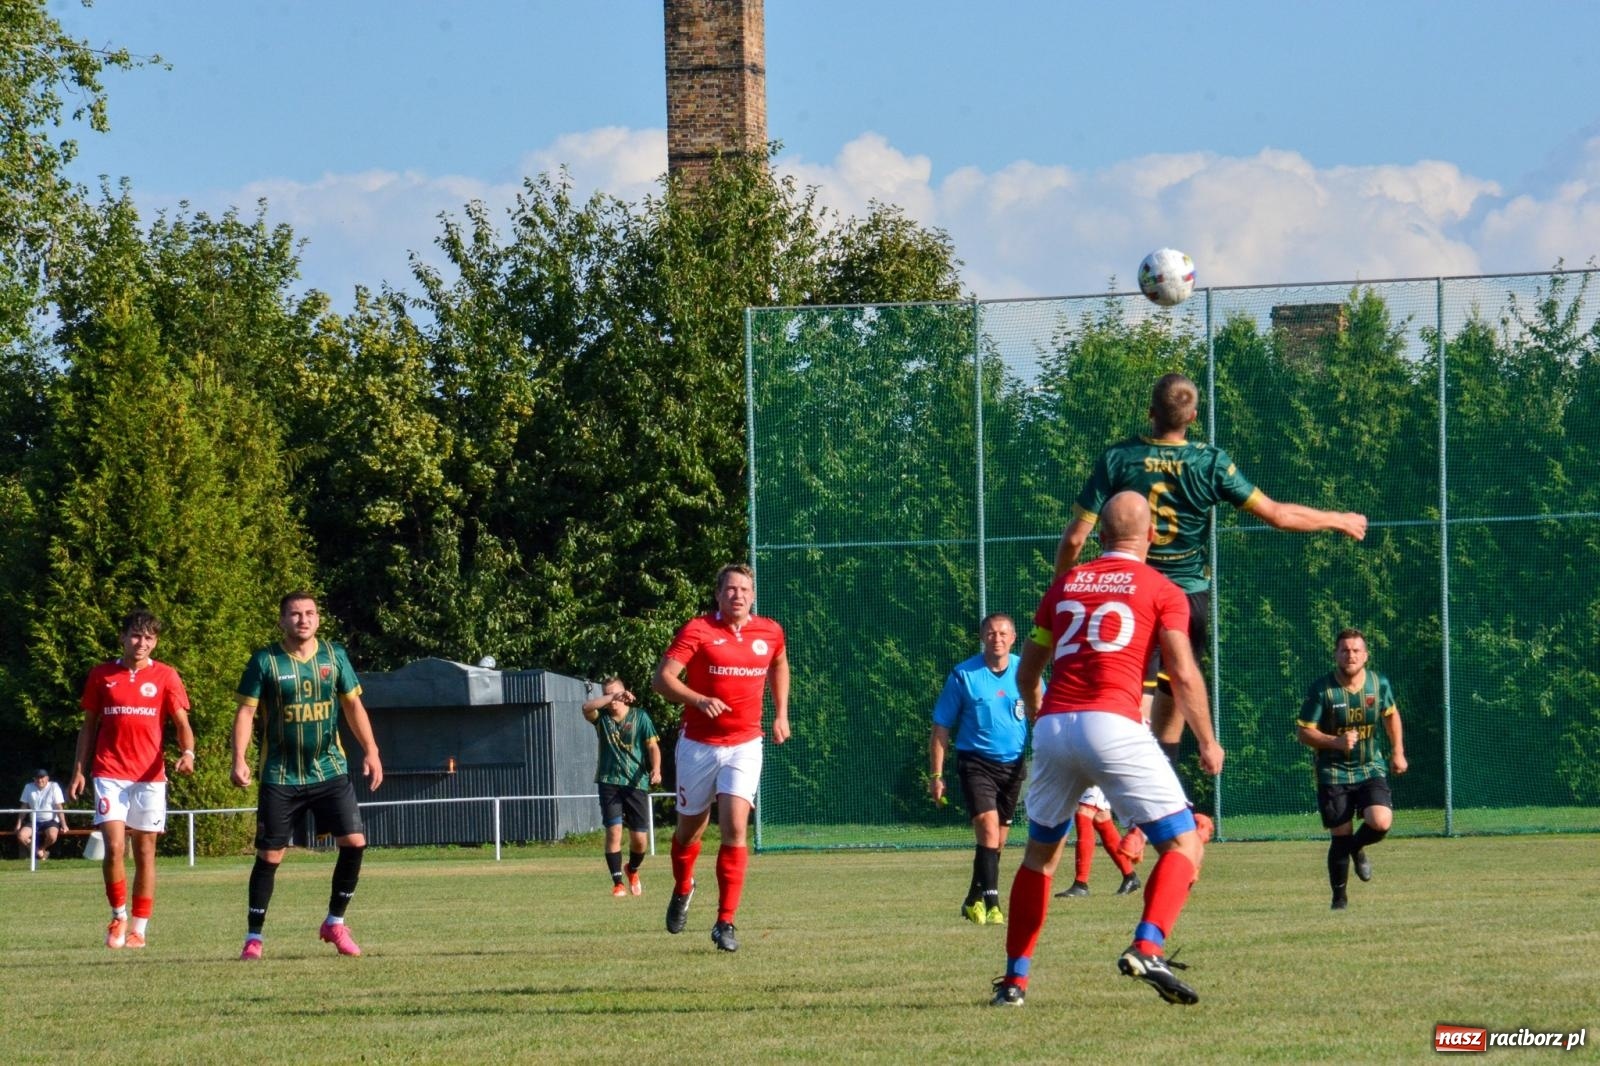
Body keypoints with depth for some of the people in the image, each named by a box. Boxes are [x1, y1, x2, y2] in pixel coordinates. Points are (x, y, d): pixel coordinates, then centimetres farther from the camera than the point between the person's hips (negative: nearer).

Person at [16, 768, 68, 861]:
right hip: (34, 822, 3)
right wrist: (18, 824, 4)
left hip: (50, 821, -3)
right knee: (21, 836, -25)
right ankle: (39, 852, 0)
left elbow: (59, 808, -7)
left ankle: (42, 848, 0)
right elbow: (24, 807, 9)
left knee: (52, 835, -35)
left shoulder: (54, 787, -3)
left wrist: (63, 824, -14)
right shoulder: (28, 787, 6)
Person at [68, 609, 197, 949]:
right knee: (114, 847, -13)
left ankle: (139, 928, 12)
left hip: (149, 776, 0)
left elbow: (182, 723, 1)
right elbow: (89, 726, 13)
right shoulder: (101, 676, 7)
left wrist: (187, 753, -19)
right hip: (109, 774, 0)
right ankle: (118, 917, 6)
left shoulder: (165, 677, 4)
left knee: (145, 852, 4)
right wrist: (78, 771, 6)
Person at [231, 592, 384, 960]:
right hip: (281, 775, -3)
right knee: (269, 855, -1)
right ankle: (254, 937, 9)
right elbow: (246, 711, -6)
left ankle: (335, 923, 9)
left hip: (330, 771, 3)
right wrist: (240, 759, -17)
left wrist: (370, 750, 4)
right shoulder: (265, 661, -6)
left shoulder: (334, 656, 3)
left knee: (354, 841, -8)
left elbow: (353, 705, 11)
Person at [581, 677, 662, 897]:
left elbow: (653, 747, -2)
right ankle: (618, 883, -5)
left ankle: (633, 870, 32)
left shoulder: (640, 717, 2)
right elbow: (587, 707, -17)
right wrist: (612, 698, -27)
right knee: (614, 830, -14)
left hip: (637, 783, 0)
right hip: (610, 782, 0)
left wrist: (656, 769, -19)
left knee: (639, 838, 0)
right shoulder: (602, 717, 4)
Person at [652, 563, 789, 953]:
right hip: (699, 743, -1)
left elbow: (779, 666, 25)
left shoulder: (770, 632, 2)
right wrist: (699, 700, -31)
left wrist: (781, 714, 18)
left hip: (745, 745, 1)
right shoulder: (697, 630, -10)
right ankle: (682, 889, 45)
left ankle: (726, 922, -12)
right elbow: (662, 678, -16)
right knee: (690, 827, 13)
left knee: (735, 828, -15)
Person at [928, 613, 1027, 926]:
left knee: (997, 840, 10)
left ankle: (975, 901, 25)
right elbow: (941, 727, 0)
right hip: (975, 762, -4)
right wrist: (936, 774, -2)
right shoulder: (963, 675, -7)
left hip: (1012, 764, 4)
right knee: (988, 828, -20)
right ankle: (991, 903, -22)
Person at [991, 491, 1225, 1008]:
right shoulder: (1162, 591, 7)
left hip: (1053, 727, 5)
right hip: (1113, 727, -5)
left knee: (1041, 853, 22)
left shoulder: (1065, 584, 20)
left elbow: (1027, 671, 26)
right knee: (1184, 843, 1)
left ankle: (1013, 979, 20)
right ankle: (1148, 947, -22)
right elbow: (1184, 676, -3)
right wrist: (1208, 743, 7)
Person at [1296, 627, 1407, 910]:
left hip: (1370, 769, 2)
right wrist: (1336, 742, -23)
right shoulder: (1321, 689, -12)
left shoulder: (1379, 683, -1)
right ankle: (1339, 896, 18)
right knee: (1340, 837, -4)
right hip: (1333, 773, -2)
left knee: (1381, 822, -20)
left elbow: (1391, 714, 20)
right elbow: (1303, 731, -9)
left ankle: (1357, 848, 16)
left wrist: (1398, 752, 15)